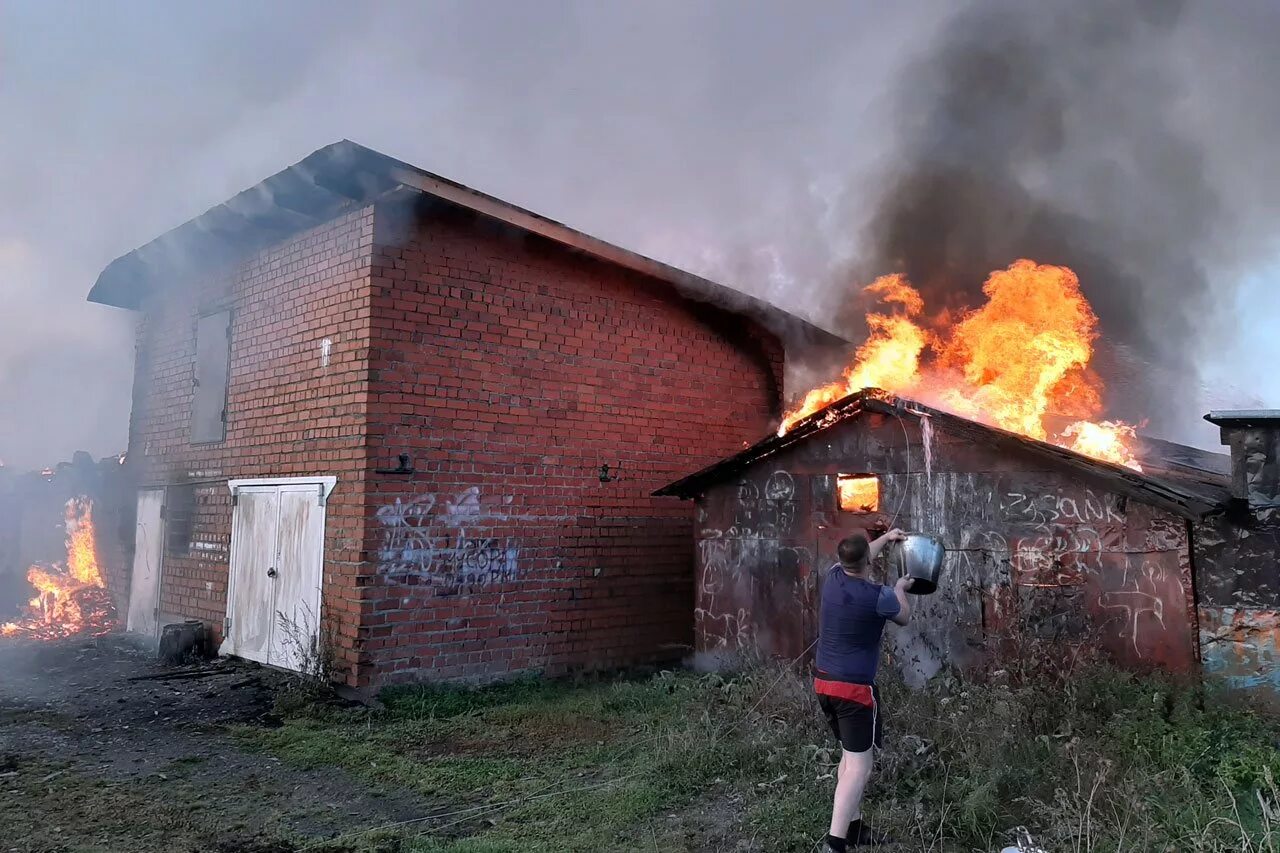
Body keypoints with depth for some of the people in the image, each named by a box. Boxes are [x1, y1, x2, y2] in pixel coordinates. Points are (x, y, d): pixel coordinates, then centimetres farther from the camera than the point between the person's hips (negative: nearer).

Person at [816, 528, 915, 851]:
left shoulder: (833, 578, 0)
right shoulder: (879, 596, -17)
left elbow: (855, 561, 25)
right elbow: (904, 617, 7)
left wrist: (886, 538, 36)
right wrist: (900, 589, 26)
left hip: (824, 682, 7)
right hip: (855, 688, -7)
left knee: (849, 755, 21)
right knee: (858, 766, -4)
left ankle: (852, 827, 30)